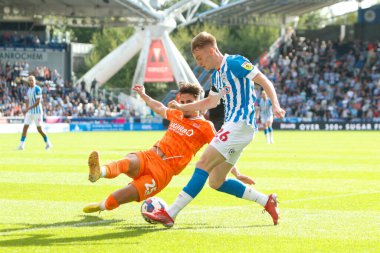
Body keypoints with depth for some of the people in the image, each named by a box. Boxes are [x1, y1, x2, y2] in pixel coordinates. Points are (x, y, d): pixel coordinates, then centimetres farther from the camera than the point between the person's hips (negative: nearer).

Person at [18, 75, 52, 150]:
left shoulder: (37, 89, -13)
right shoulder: (28, 90, 10)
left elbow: (37, 102, -18)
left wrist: (28, 109, -21)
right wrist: (26, 111, 12)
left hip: (37, 112, -6)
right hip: (29, 112, 6)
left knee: (39, 129, -2)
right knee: (25, 127, -3)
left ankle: (48, 143, 15)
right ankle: (21, 145, -3)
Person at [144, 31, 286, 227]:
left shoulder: (234, 63, -8)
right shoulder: (216, 75, 19)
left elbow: (265, 82, -12)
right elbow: (211, 102, 35)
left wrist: (275, 105, -26)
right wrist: (182, 107, 34)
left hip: (240, 123, -10)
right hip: (232, 125, 10)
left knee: (203, 165, -15)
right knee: (216, 182, 7)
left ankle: (170, 214, -18)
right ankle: (267, 201, 12)